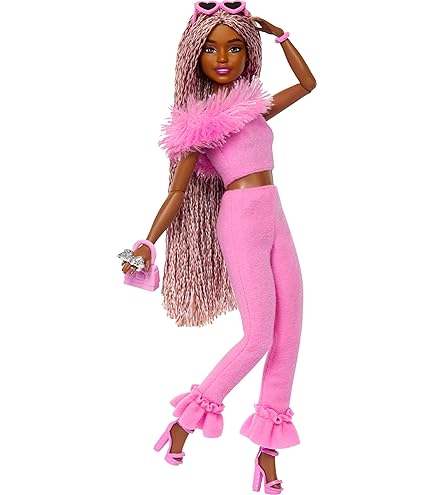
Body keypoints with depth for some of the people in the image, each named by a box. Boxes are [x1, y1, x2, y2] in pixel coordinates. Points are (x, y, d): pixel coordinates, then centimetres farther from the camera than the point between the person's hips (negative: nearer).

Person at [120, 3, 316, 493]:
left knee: (289, 333, 2)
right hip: (241, 222, -7)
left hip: (274, 221, 7)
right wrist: (146, 243, -6)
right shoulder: (201, 120, -1)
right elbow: (177, 190, -1)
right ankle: (186, 420, 8)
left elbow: (307, 82, 28)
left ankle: (267, 449, 10)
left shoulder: (255, 106, 16)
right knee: (258, 337, -10)